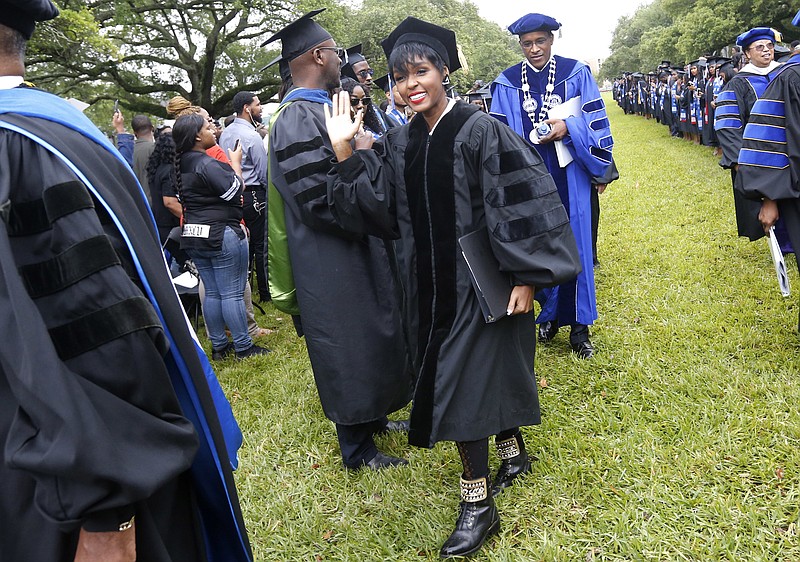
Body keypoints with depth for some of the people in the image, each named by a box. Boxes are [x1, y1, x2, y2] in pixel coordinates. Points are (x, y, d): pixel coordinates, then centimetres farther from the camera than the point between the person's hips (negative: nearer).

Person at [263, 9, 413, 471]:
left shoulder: (318, 110, 10)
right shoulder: (298, 120, -22)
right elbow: (320, 201, -26)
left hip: (356, 253, 10)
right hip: (331, 263, -10)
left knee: (373, 337, 20)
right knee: (348, 348, 3)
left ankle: (372, 416, 39)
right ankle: (357, 448, 19)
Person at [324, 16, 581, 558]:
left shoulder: (480, 130, -12)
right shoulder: (400, 143, 6)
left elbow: (522, 201, -15)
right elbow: (377, 207, 0)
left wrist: (525, 276, -18)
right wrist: (346, 154, -10)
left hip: (479, 282, -6)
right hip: (431, 284, 6)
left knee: (466, 383, -6)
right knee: (488, 372, 17)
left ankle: (478, 505, 7)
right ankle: (513, 453, 39)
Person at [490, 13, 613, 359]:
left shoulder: (576, 73, 1)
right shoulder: (506, 83, 2)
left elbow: (594, 122, 1)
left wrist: (567, 128, -17)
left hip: (569, 176, -1)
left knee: (575, 246, 1)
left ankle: (579, 326, 11)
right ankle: (549, 314, 24)